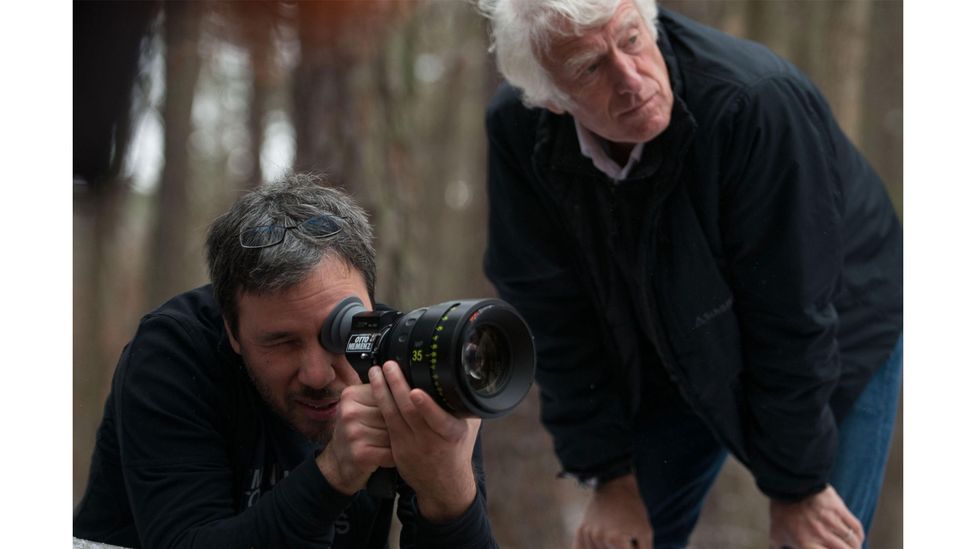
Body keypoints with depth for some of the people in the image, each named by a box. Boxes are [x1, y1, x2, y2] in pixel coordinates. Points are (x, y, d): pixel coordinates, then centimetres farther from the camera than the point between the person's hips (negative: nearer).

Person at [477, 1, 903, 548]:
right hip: (674, 357, 4)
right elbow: (557, 317, -11)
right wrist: (610, 476, -8)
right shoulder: (518, 131, -21)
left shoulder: (758, 105, -36)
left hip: (835, 347, -3)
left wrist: (798, 485, -18)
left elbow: (793, 318, -27)